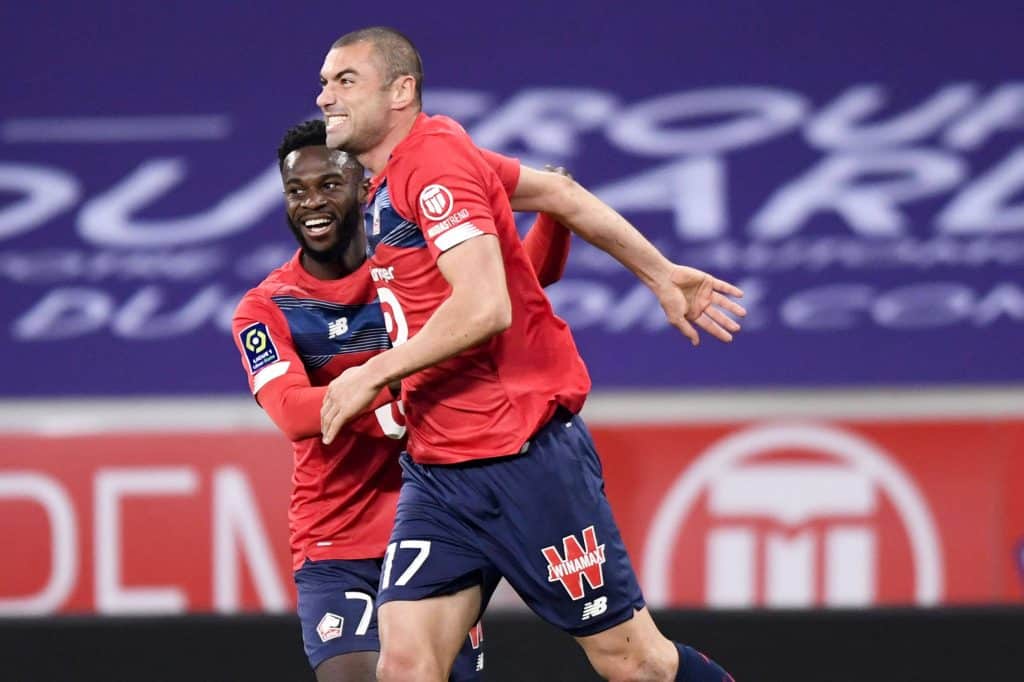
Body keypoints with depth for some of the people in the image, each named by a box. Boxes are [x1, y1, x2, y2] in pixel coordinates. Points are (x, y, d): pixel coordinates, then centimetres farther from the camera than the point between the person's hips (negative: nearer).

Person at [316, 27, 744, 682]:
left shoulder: (434, 157, -14)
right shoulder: (390, 180, 14)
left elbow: (485, 307, -25)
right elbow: (562, 194, 22)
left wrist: (374, 374, -14)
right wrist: (661, 275, 29)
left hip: (526, 454, -8)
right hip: (435, 472, 8)